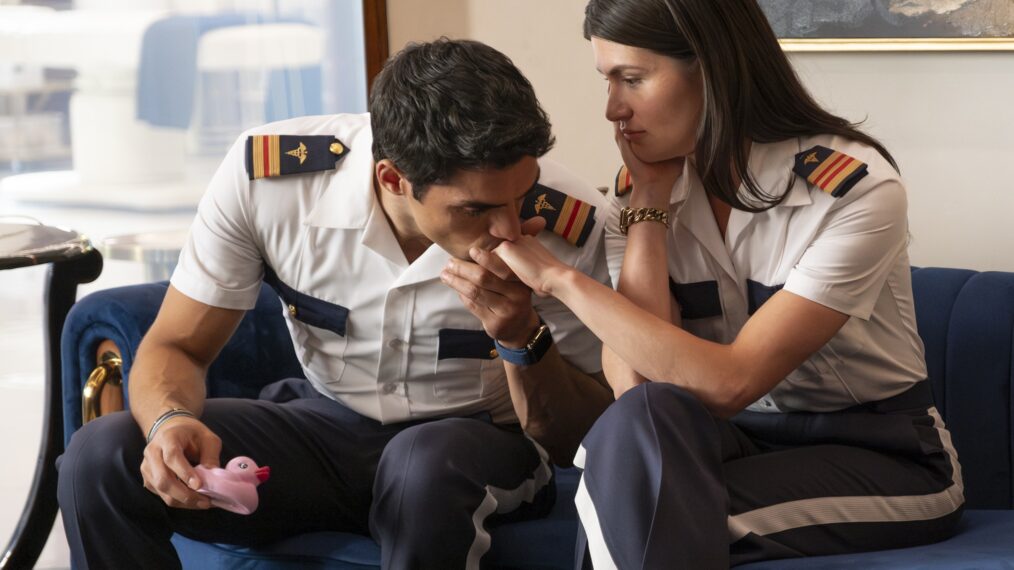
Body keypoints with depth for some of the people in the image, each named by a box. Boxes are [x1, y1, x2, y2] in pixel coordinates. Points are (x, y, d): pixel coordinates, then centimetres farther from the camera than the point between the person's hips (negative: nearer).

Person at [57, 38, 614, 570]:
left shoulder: (569, 225, -22)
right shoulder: (265, 172, -20)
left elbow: (584, 444, -11)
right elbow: (173, 348, -7)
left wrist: (524, 341, -31)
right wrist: (170, 421, -31)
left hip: (479, 443, -1)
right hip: (325, 421, 2)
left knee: (429, 463, -38)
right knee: (100, 456, -20)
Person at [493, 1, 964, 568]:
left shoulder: (857, 188, -19)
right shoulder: (640, 190, -3)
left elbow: (730, 382, -27)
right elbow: (635, 384, -16)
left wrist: (560, 278, -24)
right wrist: (648, 203, -14)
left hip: (886, 457, -4)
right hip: (744, 438, 4)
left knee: (652, 514, -29)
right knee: (644, 418, -29)